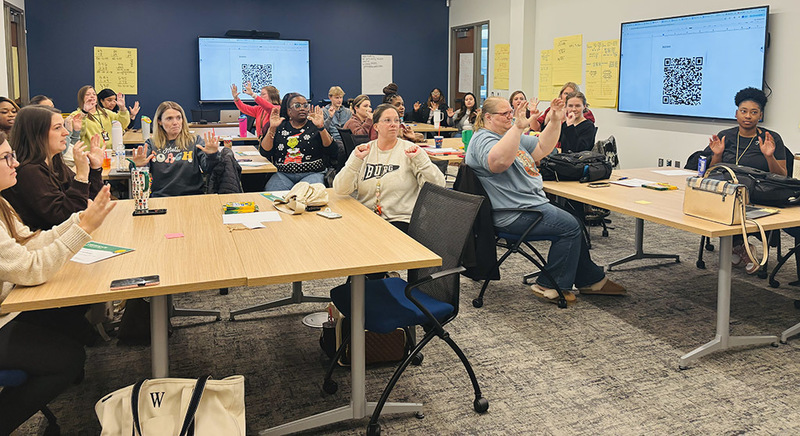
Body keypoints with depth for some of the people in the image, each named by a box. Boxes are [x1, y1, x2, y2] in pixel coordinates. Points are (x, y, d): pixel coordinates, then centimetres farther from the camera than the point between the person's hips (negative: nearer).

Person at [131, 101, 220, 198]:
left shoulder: (195, 140, 10)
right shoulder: (151, 144, 12)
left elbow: (207, 169, -1)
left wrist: (212, 156, -21)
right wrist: (138, 167, -19)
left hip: (192, 196, -1)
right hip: (160, 199, 1)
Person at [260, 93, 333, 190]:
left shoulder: (314, 126, 10)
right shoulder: (280, 127, 13)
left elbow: (330, 150, -5)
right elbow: (265, 152, 3)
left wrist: (321, 127, -18)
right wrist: (272, 128, -8)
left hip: (311, 174, -1)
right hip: (283, 174, 2)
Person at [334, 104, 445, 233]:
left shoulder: (410, 150, 3)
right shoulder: (363, 150, 9)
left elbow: (438, 185, -7)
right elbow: (340, 189, -2)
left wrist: (419, 159, -17)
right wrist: (356, 160, -12)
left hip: (399, 221, -3)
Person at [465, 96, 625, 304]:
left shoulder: (510, 135, 20)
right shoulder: (483, 140, -14)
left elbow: (542, 148, 20)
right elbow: (499, 161, -37)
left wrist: (556, 121, 10)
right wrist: (518, 127, -41)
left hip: (533, 202, 11)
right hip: (515, 214, -11)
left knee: (572, 223, 12)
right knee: (570, 226, -11)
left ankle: (591, 279, 26)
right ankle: (549, 286, -1)